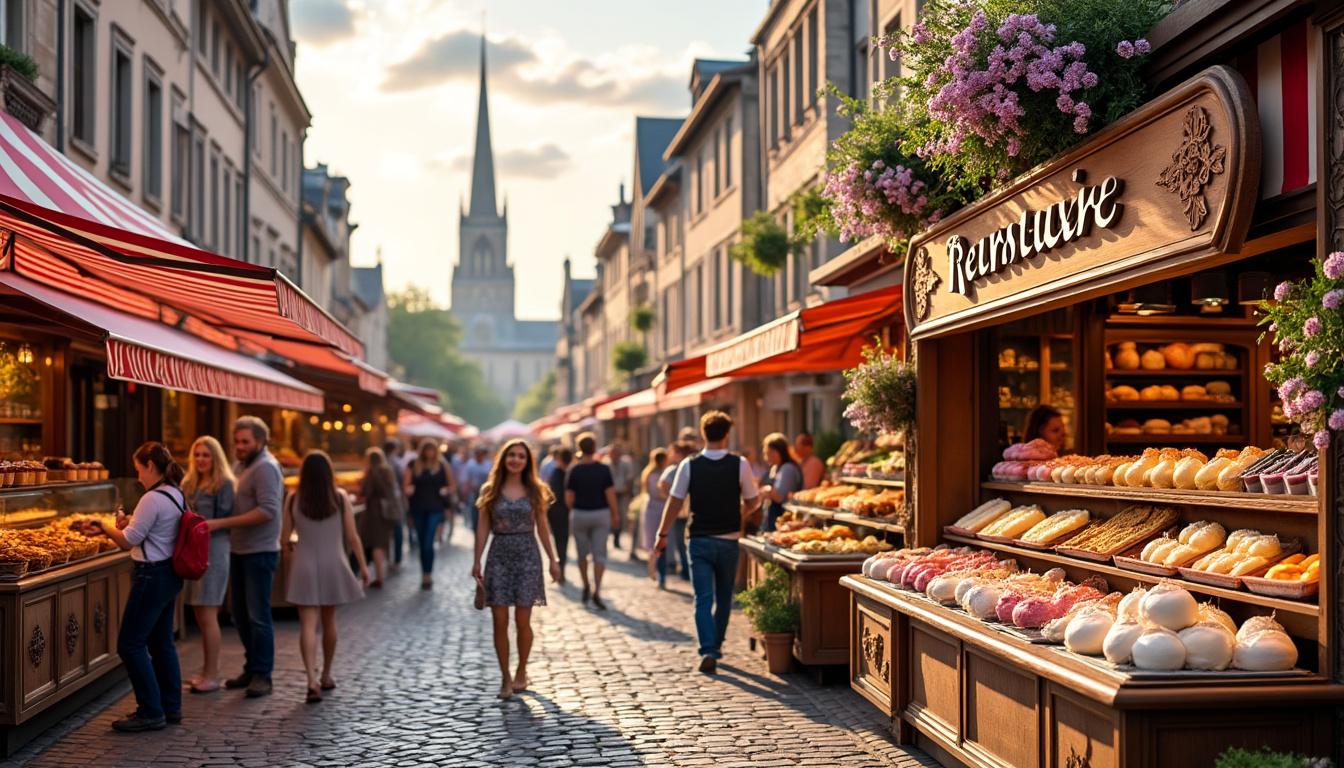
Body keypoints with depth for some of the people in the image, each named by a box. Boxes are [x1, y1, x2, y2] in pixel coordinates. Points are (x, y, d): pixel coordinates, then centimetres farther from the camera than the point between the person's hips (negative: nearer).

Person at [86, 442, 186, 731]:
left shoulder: (153, 499, -20)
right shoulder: (177, 495, 8)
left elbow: (128, 542, -15)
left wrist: (104, 528, 1)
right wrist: (131, 523, 9)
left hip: (152, 576, -10)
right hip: (170, 574, 10)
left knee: (130, 643, -1)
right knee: (161, 641, 17)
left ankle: (151, 712, 4)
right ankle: (171, 707, 24)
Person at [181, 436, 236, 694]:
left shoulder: (224, 484, -6)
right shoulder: (189, 484, 15)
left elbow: (222, 520, -11)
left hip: (213, 552, -7)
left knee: (207, 615, -6)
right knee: (200, 615, 11)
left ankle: (212, 675, 0)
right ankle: (207, 670, 20)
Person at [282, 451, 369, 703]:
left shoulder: (294, 499, -4)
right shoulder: (340, 497, -5)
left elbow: (284, 537, 0)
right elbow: (352, 537, -4)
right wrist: (363, 566, 6)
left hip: (303, 567, -1)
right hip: (333, 566, 1)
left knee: (308, 625, -4)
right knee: (329, 622, 17)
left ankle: (313, 681, -18)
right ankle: (326, 677, 30)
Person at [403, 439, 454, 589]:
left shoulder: (442, 465, 2)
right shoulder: (413, 465, 5)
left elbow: (451, 484, 11)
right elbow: (405, 485, 5)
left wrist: (446, 492, -9)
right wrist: (408, 490, -16)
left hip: (435, 508, -3)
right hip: (418, 509, 3)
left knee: (428, 543, -14)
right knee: (422, 544, 11)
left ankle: (428, 576, -8)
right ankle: (425, 575, 22)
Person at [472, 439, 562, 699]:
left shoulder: (535, 491, 5)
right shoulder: (490, 490, 4)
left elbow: (542, 527, 9)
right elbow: (483, 528, 4)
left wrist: (553, 559, 6)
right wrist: (477, 560, -1)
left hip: (527, 556, 0)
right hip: (499, 556, 0)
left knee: (522, 620, 1)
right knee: (500, 621, -2)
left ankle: (521, 673, 19)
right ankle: (505, 677, 9)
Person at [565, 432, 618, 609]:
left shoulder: (574, 470, -7)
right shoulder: (604, 469, -6)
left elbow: (569, 499, -6)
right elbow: (610, 495, -8)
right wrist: (614, 515, 3)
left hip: (579, 515, 0)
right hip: (601, 514, 0)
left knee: (582, 553, 17)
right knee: (599, 553, 2)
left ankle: (586, 586, 24)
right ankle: (596, 591, -11)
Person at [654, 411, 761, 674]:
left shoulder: (689, 465, -6)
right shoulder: (740, 464, -7)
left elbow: (675, 502, -3)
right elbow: (753, 502, 0)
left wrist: (662, 534, 6)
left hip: (700, 541, -1)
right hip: (728, 541, 1)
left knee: (703, 599, -1)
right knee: (724, 598, 17)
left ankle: (708, 652, -14)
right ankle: (716, 645, 28)